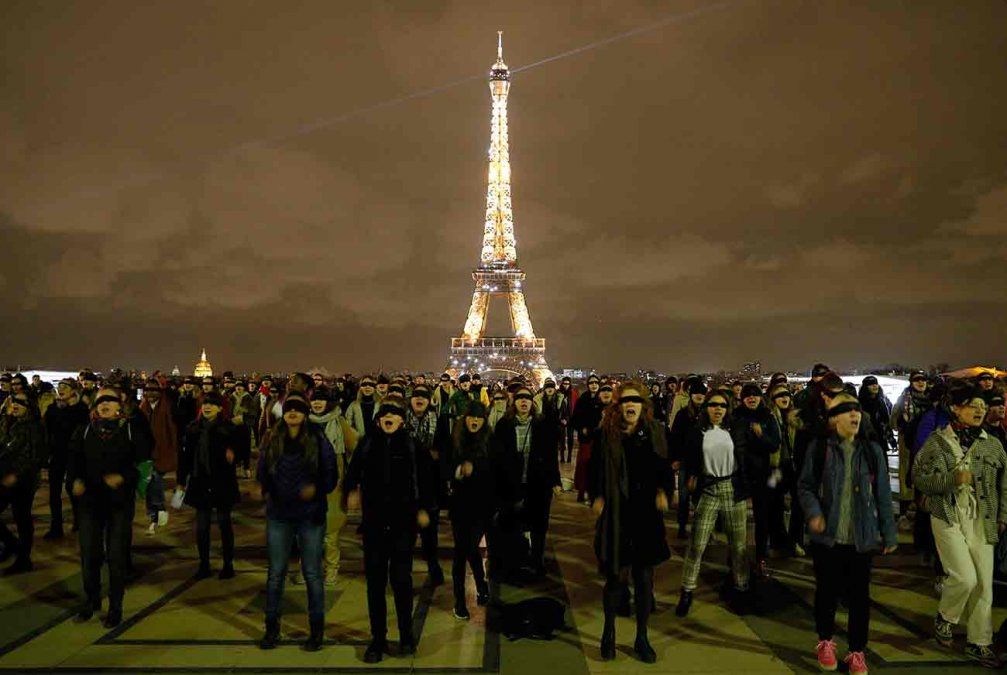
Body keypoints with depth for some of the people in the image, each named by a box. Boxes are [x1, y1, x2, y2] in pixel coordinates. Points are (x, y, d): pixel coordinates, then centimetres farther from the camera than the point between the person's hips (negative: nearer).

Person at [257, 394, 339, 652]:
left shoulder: (318, 441, -5)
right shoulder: (272, 441, 4)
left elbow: (331, 475, -2)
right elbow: (262, 472, 14)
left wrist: (317, 489, -19)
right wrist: (267, 491, -2)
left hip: (311, 515, -2)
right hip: (279, 515, 3)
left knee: (312, 573, 5)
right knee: (276, 572, 9)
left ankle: (316, 629, 18)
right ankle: (272, 627, 25)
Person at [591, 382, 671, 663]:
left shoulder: (654, 432, 1)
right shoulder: (605, 435, -6)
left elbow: (664, 468, 9)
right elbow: (594, 470, 1)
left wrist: (663, 491, -7)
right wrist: (596, 497, -13)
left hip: (647, 516, 3)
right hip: (615, 516, -2)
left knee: (645, 579, 9)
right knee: (617, 577, 4)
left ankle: (642, 638, 28)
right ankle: (608, 633, 29)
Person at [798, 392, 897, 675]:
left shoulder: (872, 450, 1)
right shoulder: (819, 447, -5)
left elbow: (882, 494, 5)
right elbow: (806, 486, -1)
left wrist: (889, 533, 5)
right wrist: (813, 512, -18)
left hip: (862, 538, 1)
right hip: (828, 536, -1)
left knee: (859, 595, 9)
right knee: (827, 591, 13)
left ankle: (856, 651, 27)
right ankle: (825, 642, 34)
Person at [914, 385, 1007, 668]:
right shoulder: (937, 441, -3)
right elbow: (919, 477, -6)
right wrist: (952, 479, -18)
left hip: (982, 522, 4)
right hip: (949, 518, -4)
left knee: (984, 583, 5)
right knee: (965, 578, -13)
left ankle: (979, 642, 20)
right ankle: (944, 618, 16)